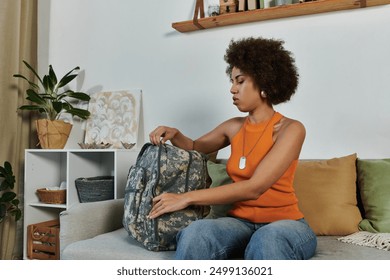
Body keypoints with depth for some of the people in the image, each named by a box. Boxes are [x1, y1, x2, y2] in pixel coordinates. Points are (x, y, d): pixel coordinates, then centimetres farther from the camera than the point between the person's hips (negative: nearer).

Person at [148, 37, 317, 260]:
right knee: (194, 234, -31)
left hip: (285, 223, -4)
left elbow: (254, 187, -22)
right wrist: (174, 135, 3)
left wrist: (187, 198, -23)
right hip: (241, 222, 4)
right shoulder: (234, 127, 8)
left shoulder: (290, 129, -11)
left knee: (267, 241, -42)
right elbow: (195, 148, 27)